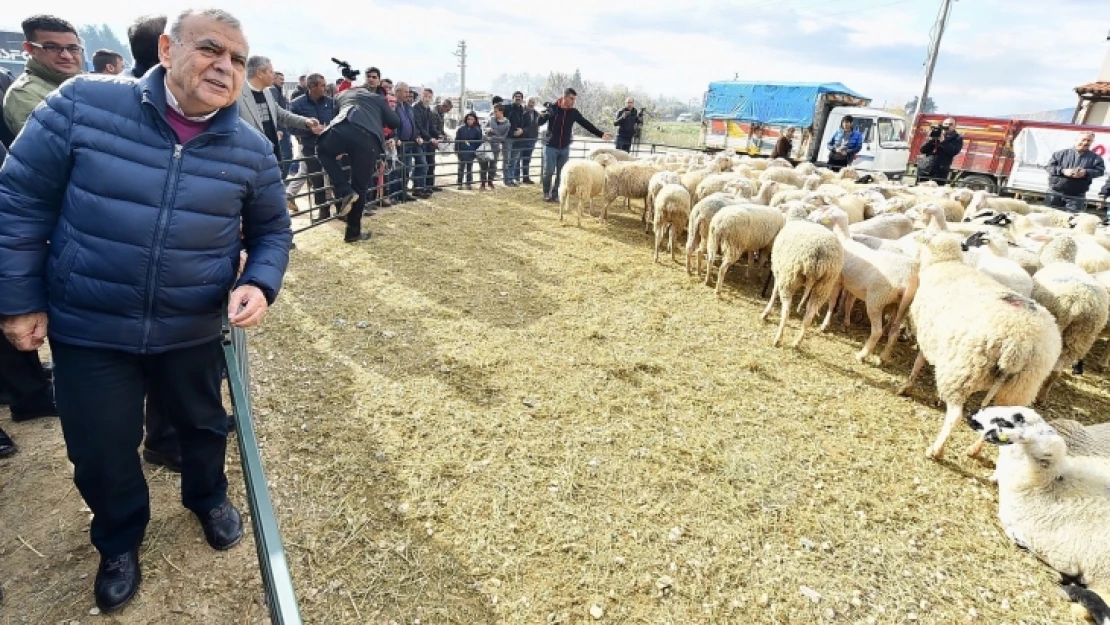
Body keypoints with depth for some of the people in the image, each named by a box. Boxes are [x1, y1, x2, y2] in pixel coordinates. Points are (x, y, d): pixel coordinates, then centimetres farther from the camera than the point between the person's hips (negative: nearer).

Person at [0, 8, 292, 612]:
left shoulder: (251, 149, -8)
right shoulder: (81, 106, -13)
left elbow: (272, 230, 4)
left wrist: (260, 284, -16)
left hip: (193, 331, 2)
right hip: (86, 328, -1)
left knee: (203, 424, 23)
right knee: (100, 450, 14)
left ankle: (208, 496, 55)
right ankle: (119, 540, 45)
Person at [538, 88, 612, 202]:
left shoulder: (574, 112, 3)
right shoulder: (552, 108, -6)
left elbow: (587, 124, 4)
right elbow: (539, 122, -8)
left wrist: (601, 134, -1)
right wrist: (546, 115, -30)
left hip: (565, 148, 3)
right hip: (550, 147, -3)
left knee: (561, 173, 3)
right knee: (548, 171, -3)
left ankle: (555, 194, 14)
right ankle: (546, 193, 14)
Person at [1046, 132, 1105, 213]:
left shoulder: (1095, 158, 7)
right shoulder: (1062, 153, 3)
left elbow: (1100, 170, 2)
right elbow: (1049, 166, -1)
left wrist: (1086, 173, -18)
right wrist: (1063, 171, -18)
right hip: (1055, 193, 0)